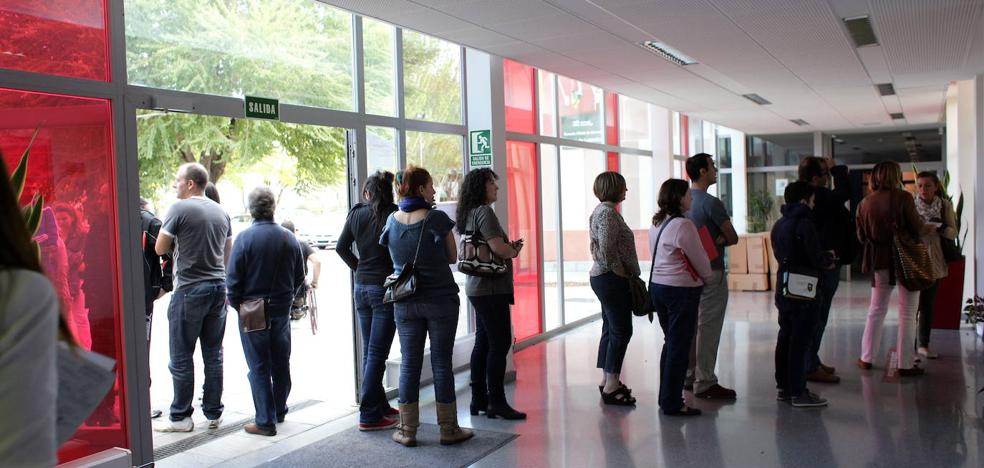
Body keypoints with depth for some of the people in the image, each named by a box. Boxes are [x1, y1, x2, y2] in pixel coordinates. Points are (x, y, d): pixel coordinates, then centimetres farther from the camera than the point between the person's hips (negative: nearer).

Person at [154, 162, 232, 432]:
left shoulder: (180, 209, -9)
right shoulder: (221, 212, 11)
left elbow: (160, 248, -4)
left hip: (189, 289, -6)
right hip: (218, 288, 6)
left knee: (181, 357, 2)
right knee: (214, 355, 10)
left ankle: (181, 417, 7)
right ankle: (214, 413, 15)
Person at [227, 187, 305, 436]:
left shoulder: (244, 238, -14)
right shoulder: (289, 238, -1)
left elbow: (233, 279, -12)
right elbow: (299, 277, 7)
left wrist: (237, 305, 3)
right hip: (282, 310, 4)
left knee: (259, 367, 2)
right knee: (281, 362, 16)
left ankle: (265, 421, 4)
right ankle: (279, 411, 31)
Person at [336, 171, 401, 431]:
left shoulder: (356, 214, 4)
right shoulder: (394, 215, -11)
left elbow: (341, 247, 9)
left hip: (361, 287, 6)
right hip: (385, 287, -6)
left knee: (370, 352, 15)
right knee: (377, 353, -3)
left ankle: (380, 406, 24)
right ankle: (369, 416, -3)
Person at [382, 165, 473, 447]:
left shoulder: (392, 220, 1)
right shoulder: (437, 219, -12)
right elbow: (452, 257, -2)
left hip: (405, 303, 3)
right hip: (441, 298, -3)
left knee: (409, 363, 9)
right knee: (441, 363, 4)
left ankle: (407, 430, 13)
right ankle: (448, 429, 12)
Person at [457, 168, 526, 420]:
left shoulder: (468, 214, 15)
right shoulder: (484, 211, -14)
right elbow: (497, 246, -22)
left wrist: (510, 248, 7)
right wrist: (514, 251, -2)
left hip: (476, 286, 10)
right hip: (491, 288, -10)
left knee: (483, 343, 13)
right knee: (500, 343, -5)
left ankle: (478, 399, 19)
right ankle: (496, 402, -1)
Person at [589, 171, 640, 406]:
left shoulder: (602, 210, 16)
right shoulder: (608, 213, -16)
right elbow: (607, 250, -22)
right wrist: (622, 274, -12)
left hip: (602, 278, 11)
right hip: (612, 279, -11)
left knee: (611, 330, 14)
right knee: (621, 331, -8)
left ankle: (607, 381, 20)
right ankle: (611, 387, -6)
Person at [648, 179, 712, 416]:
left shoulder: (657, 224, 9)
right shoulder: (683, 225, -18)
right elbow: (699, 259, -11)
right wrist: (707, 276, 10)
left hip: (657, 285, 9)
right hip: (681, 289, -9)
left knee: (670, 342, 18)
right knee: (679, 346, -1)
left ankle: (666, 398, 24)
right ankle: (673, 404, 4)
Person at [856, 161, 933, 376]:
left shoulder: (865, 203, -1)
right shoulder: (903, 198, -13)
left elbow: (861, 236, 4)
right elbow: (917, 228, -12)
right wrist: (929, 228, 9)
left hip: (880, 261, 4)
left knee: (876, 310, 16)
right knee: (907, 313, 4)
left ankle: (867, 358, 18)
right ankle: (905, 364, 6)